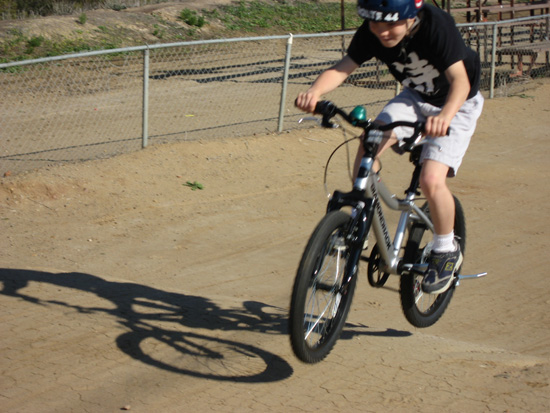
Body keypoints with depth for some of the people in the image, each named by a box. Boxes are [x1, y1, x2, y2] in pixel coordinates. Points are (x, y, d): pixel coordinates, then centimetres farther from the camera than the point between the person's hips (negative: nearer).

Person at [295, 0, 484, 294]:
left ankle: (447, 251, 3)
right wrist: (314, 91, -48)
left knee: (431, 180, -21)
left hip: (456, 105, -5)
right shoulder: (370, 32, -19)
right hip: (414, 97, 5)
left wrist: (445, 116, -60)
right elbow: (343, 67, -27)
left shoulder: (436, 25, -33)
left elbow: (460, 79, -41)